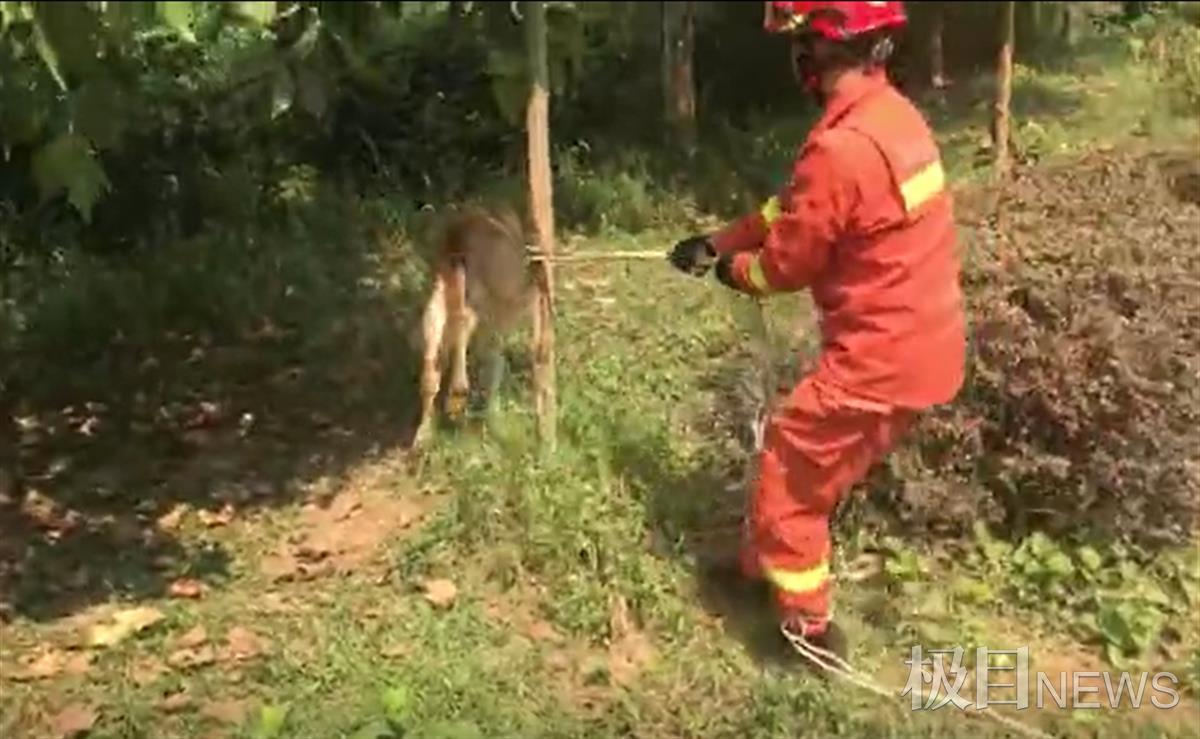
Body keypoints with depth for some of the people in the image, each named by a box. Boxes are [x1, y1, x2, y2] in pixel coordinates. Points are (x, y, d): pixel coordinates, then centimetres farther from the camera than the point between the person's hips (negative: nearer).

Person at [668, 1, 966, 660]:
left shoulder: (840, 148, -26)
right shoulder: (892, 113, 5)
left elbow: (787, 261, -12)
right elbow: (793, 206, 14)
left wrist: (734, 269, 8)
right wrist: (717, 242, 15)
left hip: (881, 358, -9)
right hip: (925, 345, 9)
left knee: (791, 462, 9)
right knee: (822, 462, 25)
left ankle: (810, 625, 21)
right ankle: (762, 561, 43)